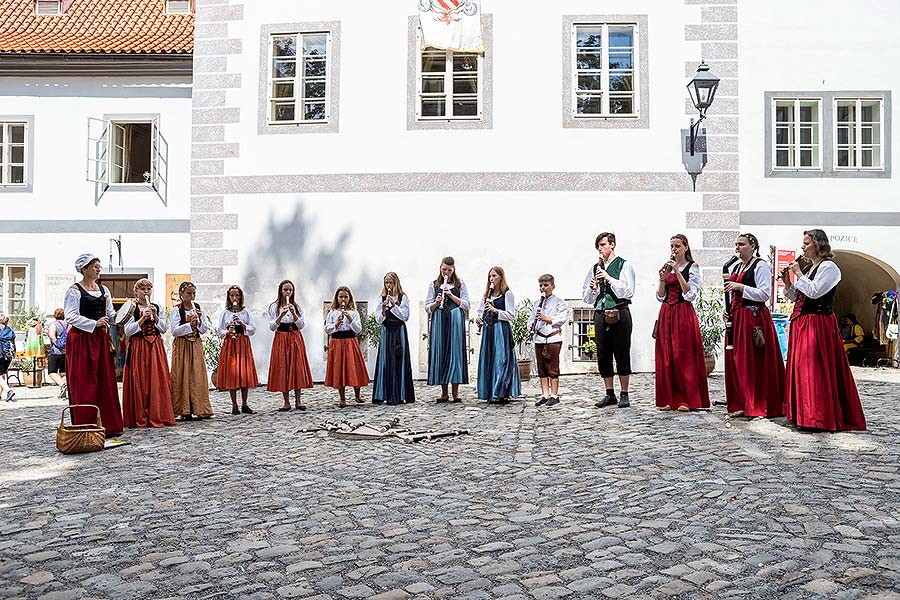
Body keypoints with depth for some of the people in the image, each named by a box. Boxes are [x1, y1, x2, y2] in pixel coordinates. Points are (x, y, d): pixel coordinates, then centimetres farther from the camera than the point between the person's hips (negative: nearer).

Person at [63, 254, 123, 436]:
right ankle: (86, 427, 4)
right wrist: (94, 323, -18)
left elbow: (110, 315, 14)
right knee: (84, 385, -3)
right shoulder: (75, 290, -5)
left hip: (101, 339, 6)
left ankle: (107, 426, 10)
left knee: (105, 382, 5)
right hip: (81, 340, -6)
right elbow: (71, 317, -13)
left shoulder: (104, 290, 14)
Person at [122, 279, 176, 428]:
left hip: (155, 347, 3)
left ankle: (157, 415, 6)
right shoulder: (132, 308, 2)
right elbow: (127, 331, -6)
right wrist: (142, 318, -15)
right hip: (138, 347, -3)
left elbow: (164, 329, 7)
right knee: (139, 382, -4)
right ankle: (140, 418, 2)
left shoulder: (157, 308, 12)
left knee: (157, 381, 0)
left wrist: (155, 316, -7)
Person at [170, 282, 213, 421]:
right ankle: (184, 411, 2)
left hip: (196, 345, 3)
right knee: (182, 377, -2)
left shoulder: (198, 308, 8)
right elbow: (175, 331, -12)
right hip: (182, 345, -3)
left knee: (198, 376, 1)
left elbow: (204, 330, 7)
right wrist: (189, 324, -22)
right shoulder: (176, 310, -4)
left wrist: (199, 320, -10)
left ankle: (200, 409, 5)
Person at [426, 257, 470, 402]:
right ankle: (444, 393, 5)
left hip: (455, 321, -1)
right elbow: (427, 308, 10)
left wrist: (452, 295, -7)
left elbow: (466, 305, 4)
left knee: (455, 352, -5)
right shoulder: (434, 285, 13)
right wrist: (436, 302, -10)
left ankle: (455, 392, 0)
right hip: (439, 321, 1)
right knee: (440, 353, -2)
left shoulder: (460, 284, 11)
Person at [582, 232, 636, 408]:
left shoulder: (624, 265, 1)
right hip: (600, 313, 5)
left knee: (622, 354, 0)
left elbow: (628, 292, -10)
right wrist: (592, 289, -6)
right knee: (603, 354, 6)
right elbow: (586, 298, 15)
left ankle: (624, 395, 9)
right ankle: (610, 394, 17)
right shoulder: (595, 268, 14)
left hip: (620, 313, -5)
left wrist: (609, 278, -15)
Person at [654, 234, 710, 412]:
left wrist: (677, 272, -15)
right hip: (666, 314, 5)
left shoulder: (692, 267, 1)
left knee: (683, 356, -6)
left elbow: (690, 294, -11)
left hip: (684, 314, -5)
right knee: (666, 356, 3)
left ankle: (687, 399, 1)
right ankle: (668, 399, 9)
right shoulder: (667, 267, 14)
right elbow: (660, 296, 11)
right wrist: (662, 278, -6)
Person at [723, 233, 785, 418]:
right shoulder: (736, 267, 18)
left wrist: (741, 286, -20)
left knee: (755, 362, -5)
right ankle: (741, 403, 14)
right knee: (736, 361, 6)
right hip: (737, 318, 8)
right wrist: (728, 310, 12)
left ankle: (759, 405, 3)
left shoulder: (761, 266, -7)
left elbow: (765, 294, -15)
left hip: (755, 317, -8)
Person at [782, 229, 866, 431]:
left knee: (816, 370, -7)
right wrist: (788, 283, 3)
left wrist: (799, 274, -11)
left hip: (818, 324, -8)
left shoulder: (828, 267, -8)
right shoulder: (807, 267, 16)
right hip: (800, 323, 8)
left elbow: (814, 292, -20)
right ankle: (803, 413, 18)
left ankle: (820, 416, 0)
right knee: (799, 367, 10)